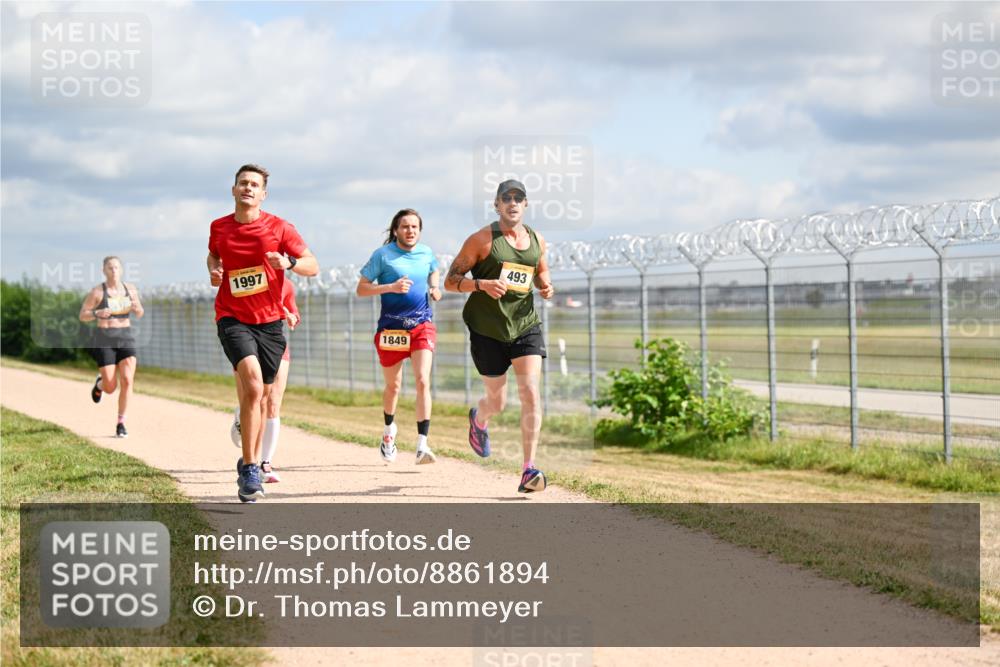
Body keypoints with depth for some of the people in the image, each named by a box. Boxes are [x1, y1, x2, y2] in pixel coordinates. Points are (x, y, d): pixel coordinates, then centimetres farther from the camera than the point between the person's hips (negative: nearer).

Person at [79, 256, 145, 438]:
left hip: (126, 338, 3)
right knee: (111, 388, -3)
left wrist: (137, 308, -8)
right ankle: (100, 383, 36)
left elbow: (139, 314, 16)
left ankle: (121, 424, -3)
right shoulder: (97, 292, -6)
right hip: (104, 340, -3)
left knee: (127, 381, -15)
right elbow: (82, 316, -3)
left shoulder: (130, 289, 6)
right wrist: (98, 313, -23)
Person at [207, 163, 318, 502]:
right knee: (253, 385, -22)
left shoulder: (279, 228, -2)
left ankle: (251, 463, 32)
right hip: (233, 318, -1)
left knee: (261, 396, 10)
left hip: (269, 321, 1)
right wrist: (214, 270, 4)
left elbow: (313, 266, -1)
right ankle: (249, 470, -18)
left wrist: (289, 262, -21)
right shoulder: (219, 227, 4)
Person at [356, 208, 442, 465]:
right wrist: (391, 287, -17)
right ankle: (389, 429, 41)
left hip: (422, 326, 1)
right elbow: (361, 288, -3)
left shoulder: (427, 253, 7)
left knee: (423, 381, -15)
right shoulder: (383, 255, -3)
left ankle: (422, 445, -19)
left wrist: (435, 288, 9)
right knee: (393, 386, 11)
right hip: (391, 327, -1)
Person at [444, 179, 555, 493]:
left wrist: (546, 286, 1)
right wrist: (482, 284, -26)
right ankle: (478, 420, 47)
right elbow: (451, 280, -8)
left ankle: (528, 471, -13)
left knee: (530, 393, -14)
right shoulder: (482, 240, -8)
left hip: (525, 325, 3)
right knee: (497, 401, 8)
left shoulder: (537, 241, 6)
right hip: (487, 329, -3)